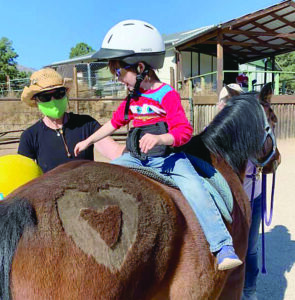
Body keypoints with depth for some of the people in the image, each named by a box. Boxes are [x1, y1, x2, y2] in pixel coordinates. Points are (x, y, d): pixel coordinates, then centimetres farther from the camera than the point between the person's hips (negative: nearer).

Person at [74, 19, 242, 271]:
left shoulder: (167, 95, -10)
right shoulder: (132, 99, 12)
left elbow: (184, 132, -15)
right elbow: (115, 122, 25)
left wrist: (159, 138, -34)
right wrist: (88, 142, 30)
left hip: (166, 157, -6)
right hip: (135, 158, 7)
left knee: (194, 188, -26)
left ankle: (222, 245, -20)